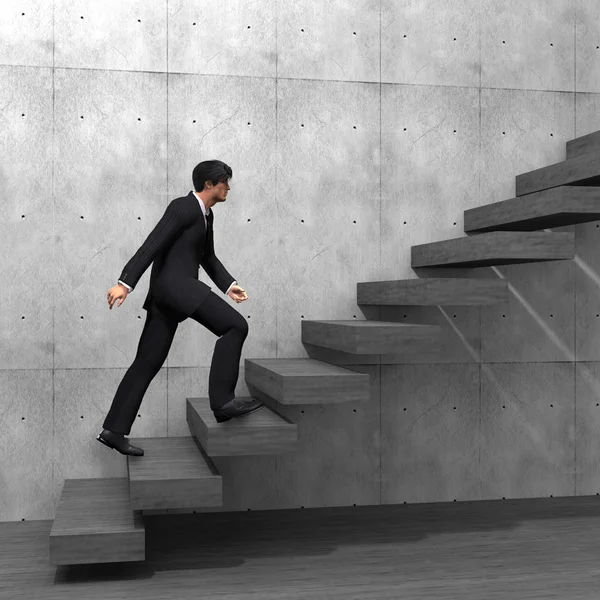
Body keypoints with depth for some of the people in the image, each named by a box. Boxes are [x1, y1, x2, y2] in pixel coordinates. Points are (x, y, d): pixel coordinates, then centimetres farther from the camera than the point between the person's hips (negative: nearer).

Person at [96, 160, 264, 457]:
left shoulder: (206, 214, 22)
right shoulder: (182, 207, -7)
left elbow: (207, 257, 31)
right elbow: (151, 245, -15)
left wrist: (229, 285, 19)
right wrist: (124, 283, -21)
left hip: (167, 295, 10)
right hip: (174, 283, -10)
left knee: (147, 363, 8)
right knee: (235, 325, -15)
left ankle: (114, 429, 11)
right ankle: (222, 399, -16)